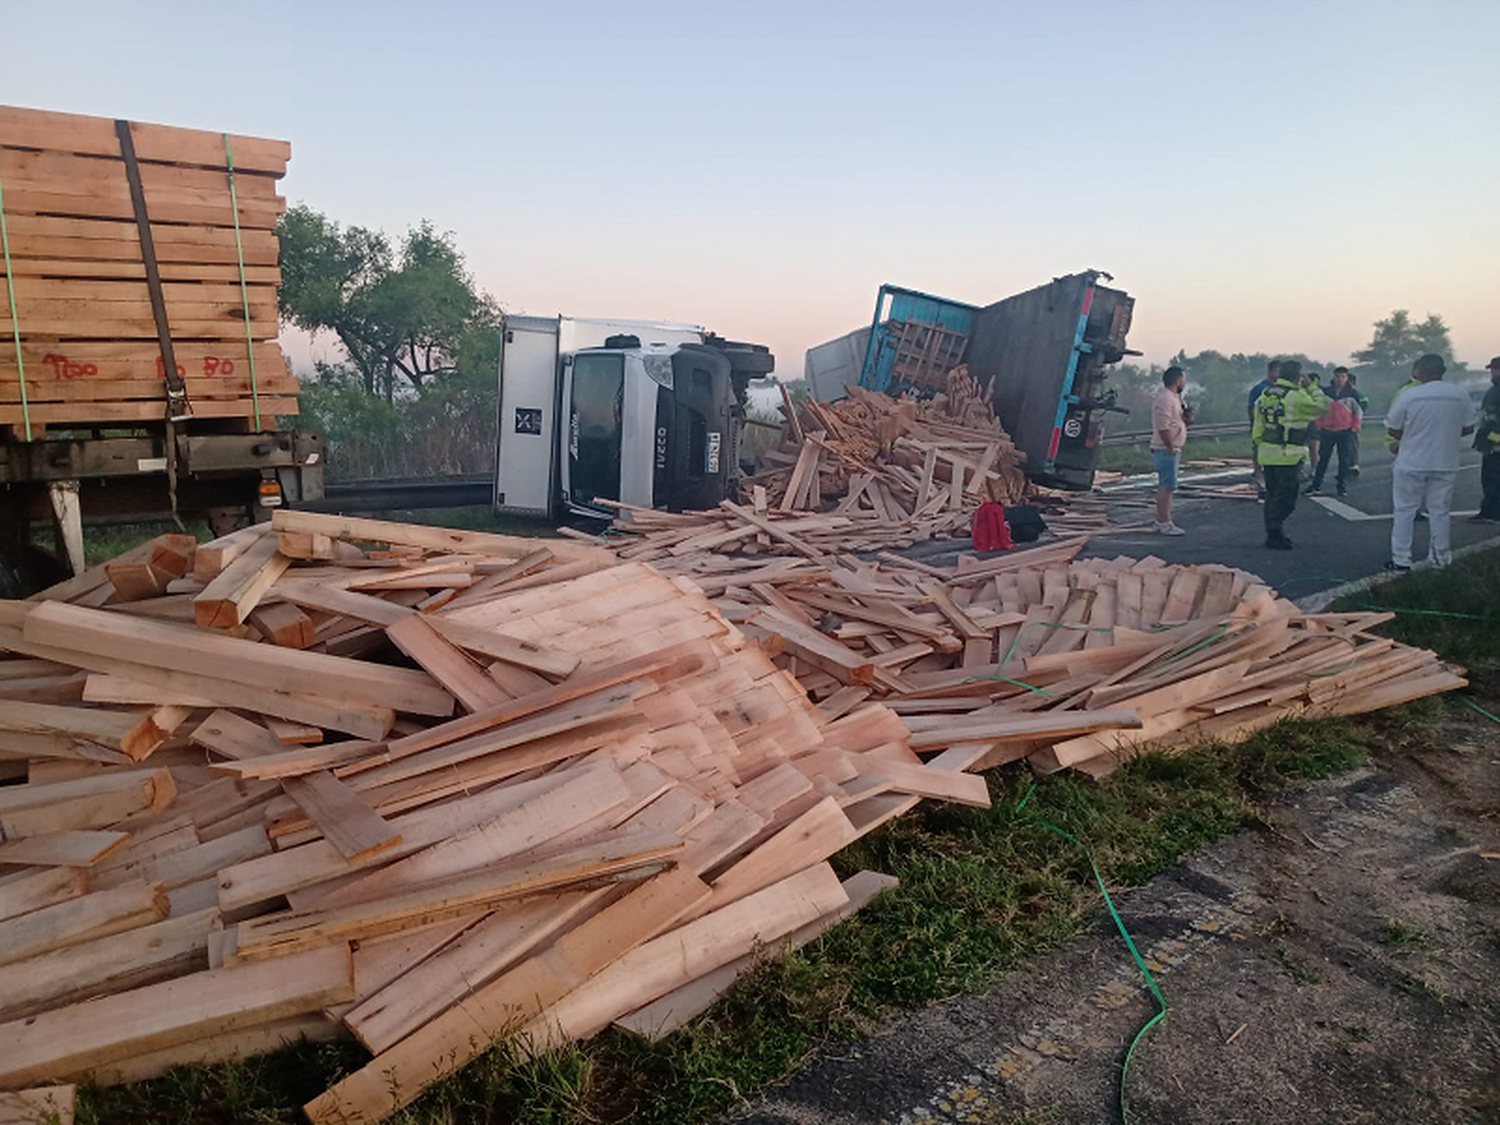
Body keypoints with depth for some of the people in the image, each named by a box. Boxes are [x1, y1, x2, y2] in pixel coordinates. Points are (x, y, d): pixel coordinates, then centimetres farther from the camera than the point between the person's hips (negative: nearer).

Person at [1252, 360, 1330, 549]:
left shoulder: (1265, 395, 10)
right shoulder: (1296, 396, -13)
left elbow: (1258, 427, 12)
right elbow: (1321, 407, -3)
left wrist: (1260, 445, 18)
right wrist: (1311, 387, 5)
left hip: (1267, 453, 8)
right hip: (1288, 455, -8)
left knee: (1272, 494, 15)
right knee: (1285, 498, -2)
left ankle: (1273, 533, 21)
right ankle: (1275, 535, -2)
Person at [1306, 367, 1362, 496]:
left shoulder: (1352, 393, 1)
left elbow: (1358, 412, 5)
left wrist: (1354, 429, -2)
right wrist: (1320, 426, 5)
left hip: (1345, 432, -1)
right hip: (1327, 431, 1)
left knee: (1344, 459, 3)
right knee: (1323, 459, 4)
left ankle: (1342, 484, 11)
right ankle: (1316, 484, 7)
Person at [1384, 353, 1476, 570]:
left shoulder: (1408, 396, -12)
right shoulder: (1461, 395, -2)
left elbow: (1392, 430, -5)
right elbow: (1468, 428, 5)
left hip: (1411, 464, -3)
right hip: (1445, 464, 3)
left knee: (1404, 511, 6)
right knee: (1439, 511, 14)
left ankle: (1401, 559, 6)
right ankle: (1440, 557, 20)